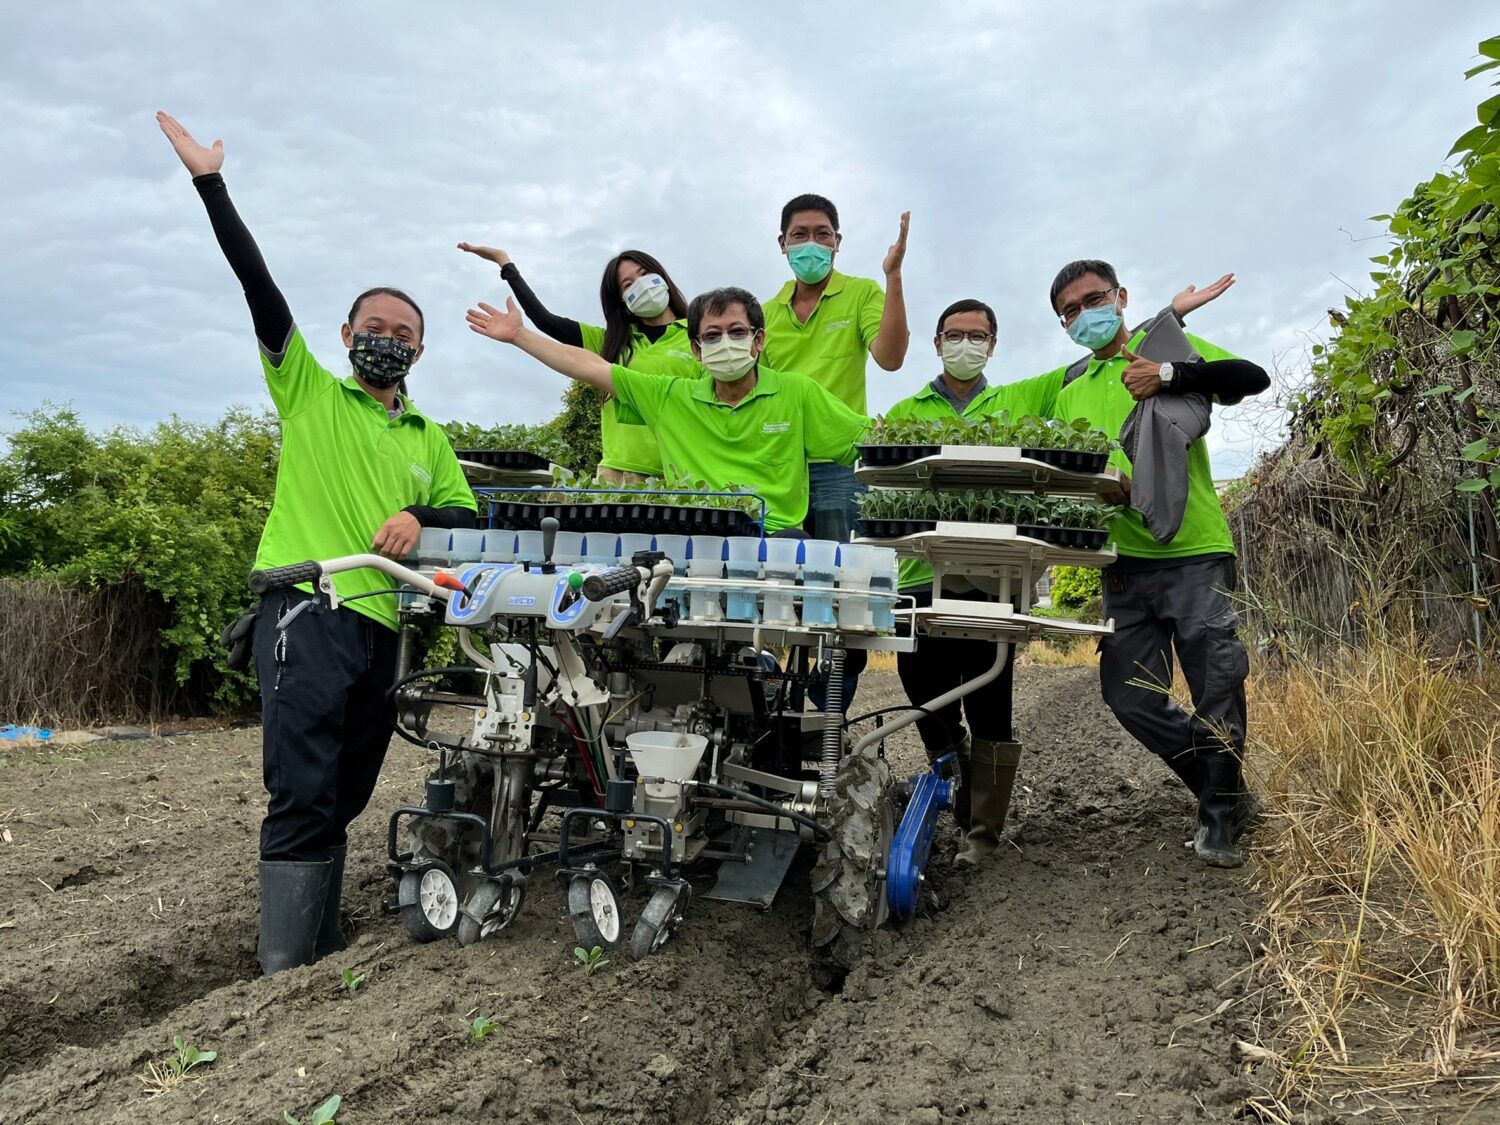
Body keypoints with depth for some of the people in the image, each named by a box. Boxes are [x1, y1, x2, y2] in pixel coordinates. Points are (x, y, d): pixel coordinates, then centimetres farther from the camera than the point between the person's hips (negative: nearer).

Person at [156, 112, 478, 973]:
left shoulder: (431, 440, 20)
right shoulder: (308, 393, 9)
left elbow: (470, 517, 12)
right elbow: (259, 286, 2)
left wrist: (419, 518, -8)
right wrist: (213, 183, -3)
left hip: (381, 626, 5)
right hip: (306, 614, -5)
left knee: (343, 801, 10)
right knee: (304, 797, -13)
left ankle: (325, 956, 19)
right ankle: (287, 974, -6)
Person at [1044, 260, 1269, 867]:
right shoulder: (1070, 386, 15)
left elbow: (1252, 378, -8)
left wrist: (1167, 376, -19)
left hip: (1196, 550, -4)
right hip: (1125, 560, 5)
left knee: (1218, 686, -6)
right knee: (1130, 696, 3)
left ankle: (1218, 812, 16)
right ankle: (1224, 789, 24)